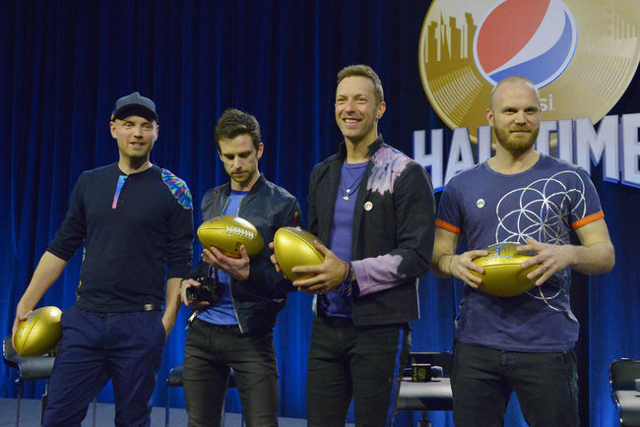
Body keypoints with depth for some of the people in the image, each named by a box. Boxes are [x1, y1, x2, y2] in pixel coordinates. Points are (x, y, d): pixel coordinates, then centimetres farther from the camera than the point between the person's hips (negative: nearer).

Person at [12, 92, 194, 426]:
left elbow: (180, 263, -2)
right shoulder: (89, 183, 11)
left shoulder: (173, 189, 0)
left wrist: (167, 320, -10)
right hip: (84, 320, 3)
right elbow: (61, 247, 13)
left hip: (140, 325, -3)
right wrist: (26, 303, 7)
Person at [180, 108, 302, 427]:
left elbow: (288, 278, -6)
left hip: (251, 335, -5)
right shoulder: (210, 200, 14)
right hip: (203, 329, 5)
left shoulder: (282, 204, -3)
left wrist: (247, 273, -25)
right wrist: (191, 281, 3)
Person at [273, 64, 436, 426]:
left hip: (380, 327, -6)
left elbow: (417, 256, -13)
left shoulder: (406, 174, -6)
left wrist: (349, 273, -21)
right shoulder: (323, 174, 14)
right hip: (327, 325, 6)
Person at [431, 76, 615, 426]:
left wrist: (569, 254, -21)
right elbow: (437, 256, 12)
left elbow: (605, 255, 1)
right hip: (475, 343, 2)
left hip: (548, 344, -2)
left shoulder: (569, 181, 2)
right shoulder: (462, 186, 8)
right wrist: (455, 263, -12)